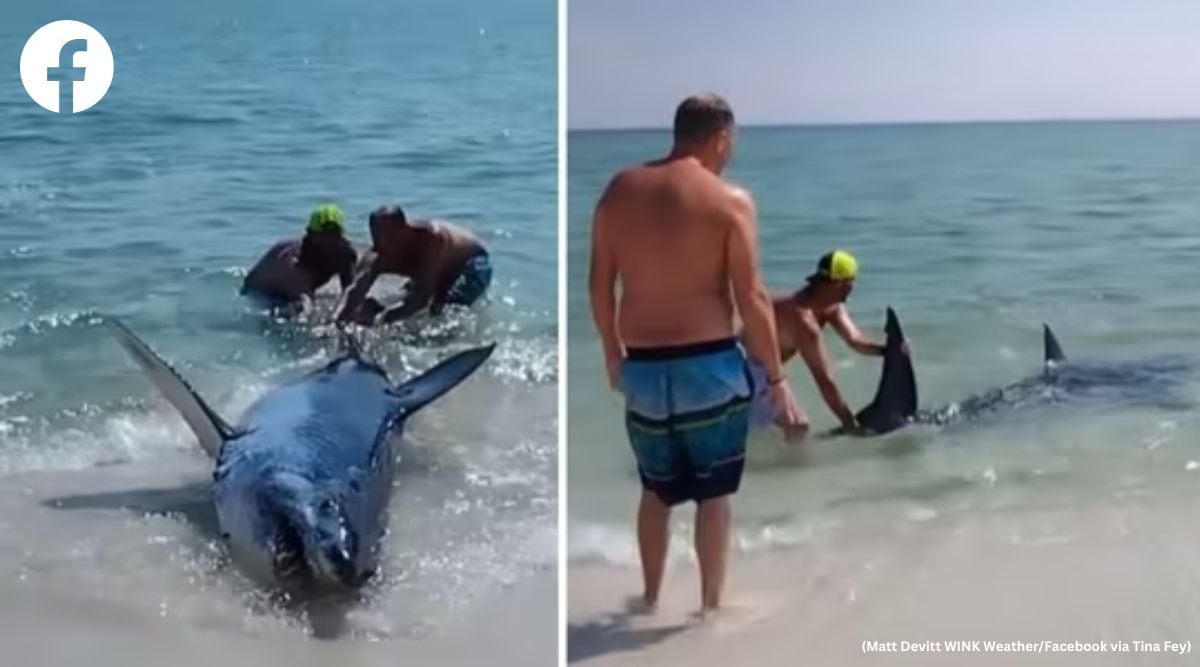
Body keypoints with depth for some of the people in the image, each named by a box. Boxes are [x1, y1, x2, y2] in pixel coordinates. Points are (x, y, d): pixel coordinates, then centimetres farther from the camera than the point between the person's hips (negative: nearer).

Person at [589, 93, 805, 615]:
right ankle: (710, 606, 18)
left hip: (642, 366, 4)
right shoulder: (731, 201, -9)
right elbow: (751, 298, -11)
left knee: (657, 489, 21)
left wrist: (612, 354, 20)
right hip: (709, 363, -4)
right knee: (713, 491, 11)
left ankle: (650, 598, 31)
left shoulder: (620, 189, 3)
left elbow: (599, 284, 7)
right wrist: (776, 378, -4)